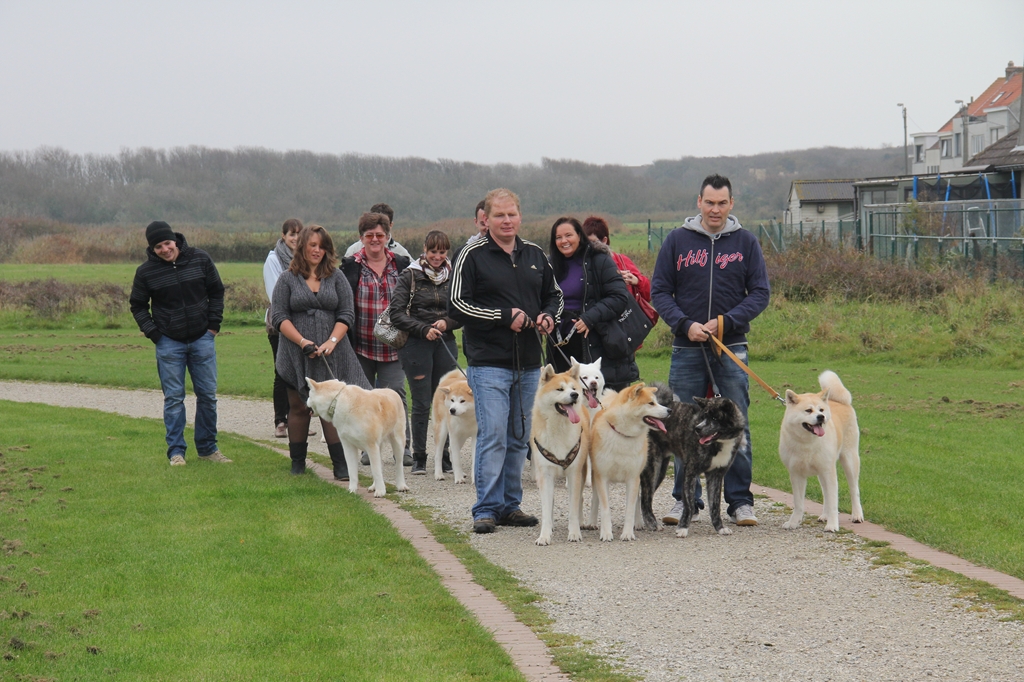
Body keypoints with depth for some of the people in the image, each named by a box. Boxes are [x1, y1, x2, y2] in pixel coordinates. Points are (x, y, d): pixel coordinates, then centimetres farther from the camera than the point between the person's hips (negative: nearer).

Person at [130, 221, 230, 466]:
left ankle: (207, 448, 17)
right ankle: (176, 452, 5)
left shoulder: (199, 259, -3)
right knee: (174, 398, -1)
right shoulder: (146, 271, -6)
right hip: (169, 343, -2)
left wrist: (214, 323, 2)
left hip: (202, 338, 2)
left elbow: (216, 291, 9)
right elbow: (138, 306, 7)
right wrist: (152, 332, -4)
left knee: (208, 395, 6)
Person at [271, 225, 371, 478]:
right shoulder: (287, 279, 5)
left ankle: (341, 465, -6)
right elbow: (278, 316, -1)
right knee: (298, 407, 6)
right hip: (296, 357, 0)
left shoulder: (336, 278, 9)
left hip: (331, 357, 0)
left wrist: (332, 341, -10)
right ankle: (298, 463, 16)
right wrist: (302, 341, -12)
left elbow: (346, 314, 5)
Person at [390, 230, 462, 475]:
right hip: (416, 345, -3)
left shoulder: (453, 276, 9)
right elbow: (396, 313, -5)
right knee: (421, 404, -3)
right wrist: (424, 330, -14)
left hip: (446, 344, 3)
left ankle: (445, 456, 9)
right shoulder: (410, 276, 0)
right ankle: (419, 457, 6)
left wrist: (447, 323, -8)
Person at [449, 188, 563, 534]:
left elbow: (554, 295, 25)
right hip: (488, 361, -5)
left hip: (528, 363, 5)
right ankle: (486, 508, -6)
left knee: (519, 437, 10)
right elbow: (457, 305, -8)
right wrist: (505, 317, -14)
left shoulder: (535, 255, 13)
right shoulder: (472, 256, -3)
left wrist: (548, 316, 1)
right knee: (492, 435, -11)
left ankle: (510, 505, 18)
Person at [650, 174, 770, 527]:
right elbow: (659, 290, 4)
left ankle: (740, 500, 6)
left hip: (731, 346, 0)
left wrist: (725, 322, -11)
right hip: (687, 348, 0)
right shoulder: (677, 240, 4)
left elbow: (760, 293, 3)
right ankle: (685, 498, 12)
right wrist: (685, 325, -12)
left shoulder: (745, 242, 5)